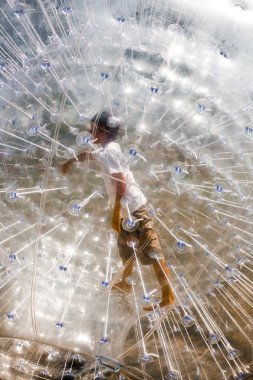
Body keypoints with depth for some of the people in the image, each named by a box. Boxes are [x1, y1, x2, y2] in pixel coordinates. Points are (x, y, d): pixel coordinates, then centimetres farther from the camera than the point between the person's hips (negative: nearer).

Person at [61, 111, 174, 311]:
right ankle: (125, 282, 43)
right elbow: (88, 154, 37)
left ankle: (168, 295, -5)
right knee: (125, 246, 25)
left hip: (133, 208, -10)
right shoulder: (107, 150, 15)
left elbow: (121, 183, -22)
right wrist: (71, 161, 50)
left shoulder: (109, 152, -15)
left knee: (150, 251, -9)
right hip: (128, 209, 10)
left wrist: (116, 212, -20)